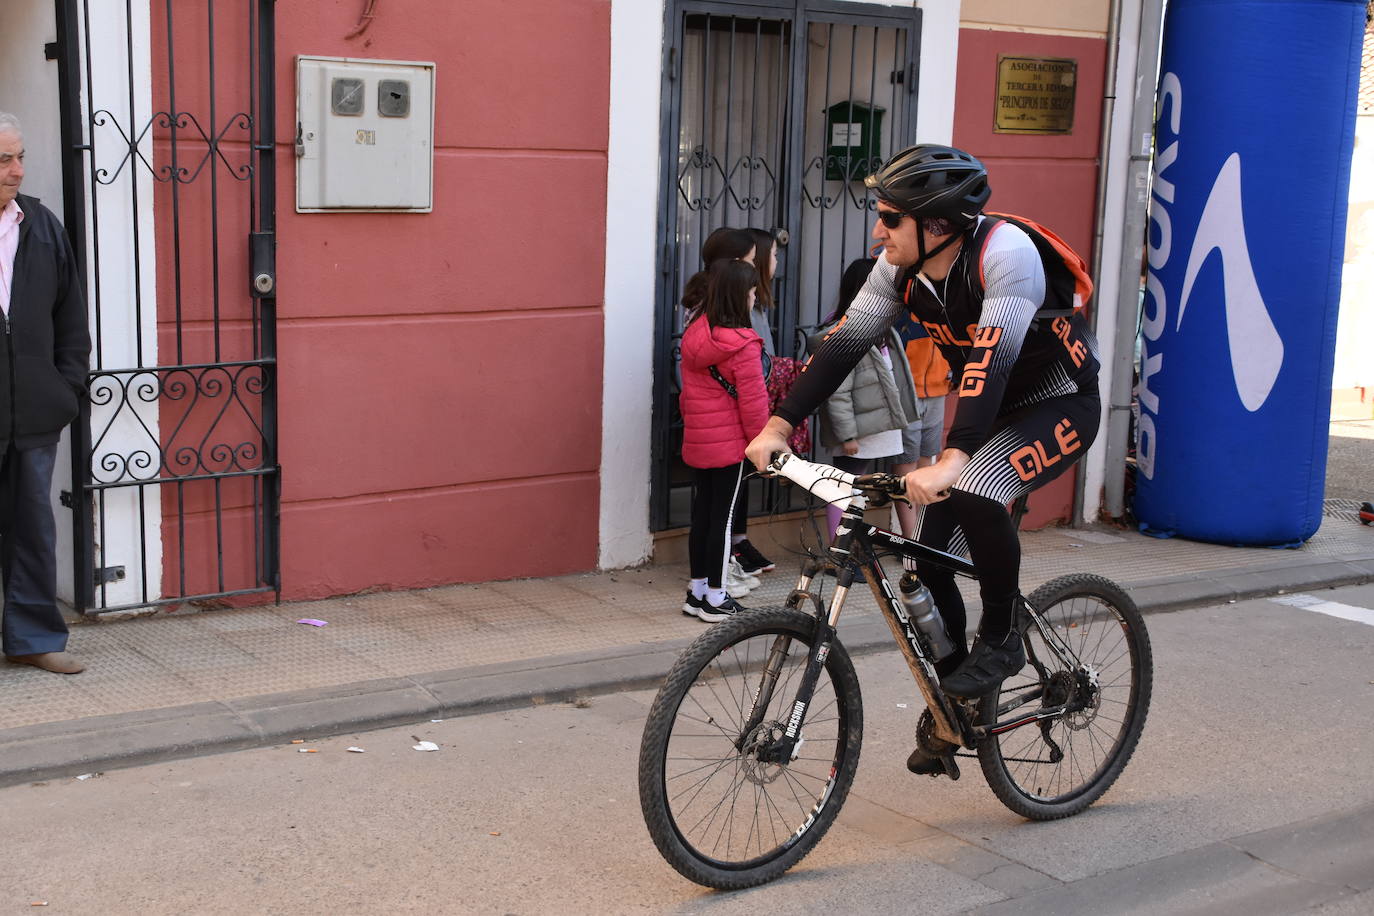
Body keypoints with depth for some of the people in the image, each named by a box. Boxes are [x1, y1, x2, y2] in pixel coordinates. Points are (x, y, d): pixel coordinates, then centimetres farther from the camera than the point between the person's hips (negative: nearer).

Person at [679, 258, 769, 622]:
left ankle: (697, 591, 22)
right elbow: (753, 402, -16)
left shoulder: (693, 335, 4)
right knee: (723, 516, 1)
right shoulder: (743, 345, -18)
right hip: (730, 443, -7)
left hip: (696, 442, 7)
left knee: (701, 514, 14)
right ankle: (716, 598, 7)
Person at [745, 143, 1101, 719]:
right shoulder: (901, 268, -9)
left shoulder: (1004, 253, -30)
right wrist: (779, 426, -18)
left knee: (972, 492, -35)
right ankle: (952, 704, 19)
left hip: (1060, 406, -7)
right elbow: (845, 342, -9)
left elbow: (994, 357, -41)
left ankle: (1002, 638, -12)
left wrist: (952, 460, -52)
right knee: (926, 562, -1)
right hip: (990, 411, 7)